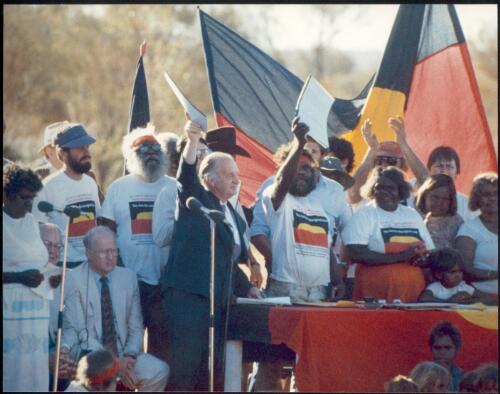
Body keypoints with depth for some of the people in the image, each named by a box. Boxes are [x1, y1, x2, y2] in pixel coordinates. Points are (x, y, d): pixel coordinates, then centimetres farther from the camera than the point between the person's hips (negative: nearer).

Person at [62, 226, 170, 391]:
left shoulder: (128, 277, 9)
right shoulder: (73, 279, -5)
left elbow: (136, 327, 11)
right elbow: (77, 330, -10)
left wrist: (129, 356, -10)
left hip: (123, 354, 5)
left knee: (159, 371, -20)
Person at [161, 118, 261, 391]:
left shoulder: (234, 217, 23)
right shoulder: (195, 201, 2)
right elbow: (186, 175, -18)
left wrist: (247, 288, 17)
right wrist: (192, 141, -32)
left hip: (218, 298, 8)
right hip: (188, 294, -8)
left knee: (211, 368, 6)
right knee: (185, 362, -11)